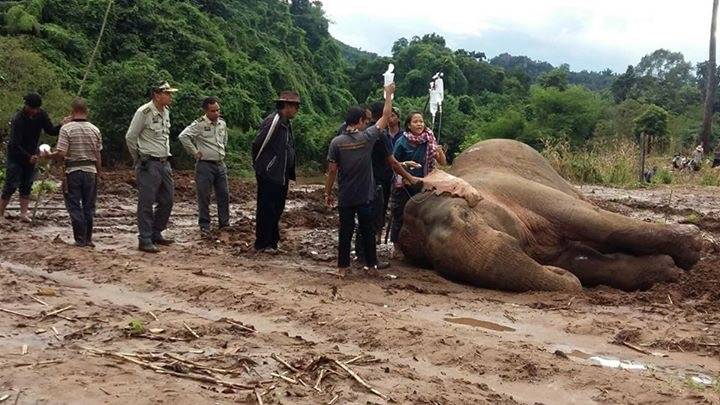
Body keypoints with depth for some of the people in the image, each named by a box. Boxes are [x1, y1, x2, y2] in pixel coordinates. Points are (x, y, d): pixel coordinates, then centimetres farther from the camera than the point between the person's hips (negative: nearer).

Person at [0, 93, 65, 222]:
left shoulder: (41, 115, -8)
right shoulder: (18, 119, -24)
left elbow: (51, 131, -4)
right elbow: (15, 145, -26)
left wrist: (62, 126, -23)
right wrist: (28, 157, -35)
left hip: (31, 156, 5)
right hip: (15, 156, -5)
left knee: (27, 186, 5)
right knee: (11, 186, -5)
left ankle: (24, 214, 8)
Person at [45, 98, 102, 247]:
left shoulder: (66, 128, -9)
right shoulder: (95, 130, 2)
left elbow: (61, 154, -14)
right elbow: (98, 156, 5)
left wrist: (49, 155, 5)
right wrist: (99, 172, 16)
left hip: (73, 171, -3)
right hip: (91, 171, 3)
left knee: (75, 206, 5)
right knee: (89, 206, 11)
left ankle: (80, 239, 6)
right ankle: (88, 238, 16)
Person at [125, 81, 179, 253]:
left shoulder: (166, 112, 11)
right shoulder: (143, 112, -13)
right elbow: (130, 137, -8)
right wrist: (139, 159, 1)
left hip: (164, 163, 8)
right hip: (149, 164, -8)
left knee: (167, 200, 12)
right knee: (146, 203, -4)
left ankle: (156, 234, 25)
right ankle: (145, 240, 2)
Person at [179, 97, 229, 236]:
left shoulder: (222, 123, 8)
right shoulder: (199, 124, -12)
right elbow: (183, 136, -21)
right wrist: (195, 152, -15)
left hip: (221, 164, 6)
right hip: (205, 165, -6)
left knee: (224, 195, 10)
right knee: (204, 197, 1)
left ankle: (225, 222, 22)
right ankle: (204, 226, 9)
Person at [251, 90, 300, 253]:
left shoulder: (287, 124, 11)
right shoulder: (273, 121, -17)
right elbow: (257, 144, -17)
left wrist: (289, 174, 13)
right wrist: (258, 166, -4)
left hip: (281, 176, 9)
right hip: (269, 176, -9)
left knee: (277, 210, 16)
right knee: (266, 210, 0)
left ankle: (273, 241, 27)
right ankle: (262, 244, 9)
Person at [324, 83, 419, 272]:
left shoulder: (336, 142, -8)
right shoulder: (367, 137, -9)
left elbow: (332, 171, -7)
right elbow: (386, 115, 1)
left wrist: (328, 193, 3)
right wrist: (389, 94, 14)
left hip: (345, 197, 1)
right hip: (365, 196, 0)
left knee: (345, 230, 8)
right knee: (367, 231, 11)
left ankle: (343, 264, 13)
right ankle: (371, 263, 19)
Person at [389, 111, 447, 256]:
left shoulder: (429, 140, -2)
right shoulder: (402, 142, -10)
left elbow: (443, 163, -2)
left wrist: (440, 152, -22)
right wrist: (406, 164, -21)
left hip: (421, 186, 3)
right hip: (402, 186, -3)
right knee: (400, 217, 3)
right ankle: (397, 248, 19)